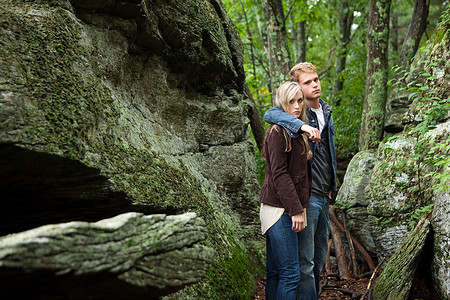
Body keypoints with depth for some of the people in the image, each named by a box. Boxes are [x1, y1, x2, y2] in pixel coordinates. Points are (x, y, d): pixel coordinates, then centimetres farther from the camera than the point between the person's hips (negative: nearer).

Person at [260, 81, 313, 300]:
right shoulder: (278, 132, -11)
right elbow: (279, 174, -16)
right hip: (279, 210, -9)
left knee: (275, 271, 12)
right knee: (290, 273, -9)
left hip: (287, 209, 9)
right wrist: (296, 210, -17)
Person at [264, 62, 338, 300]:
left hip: (324, 195, 8)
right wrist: (302, 125, -44)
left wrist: (332, 186, 18)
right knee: (305, 258, -4)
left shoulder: (327, 112, 13)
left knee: (320, 253, 19)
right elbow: (270, 114, -33)